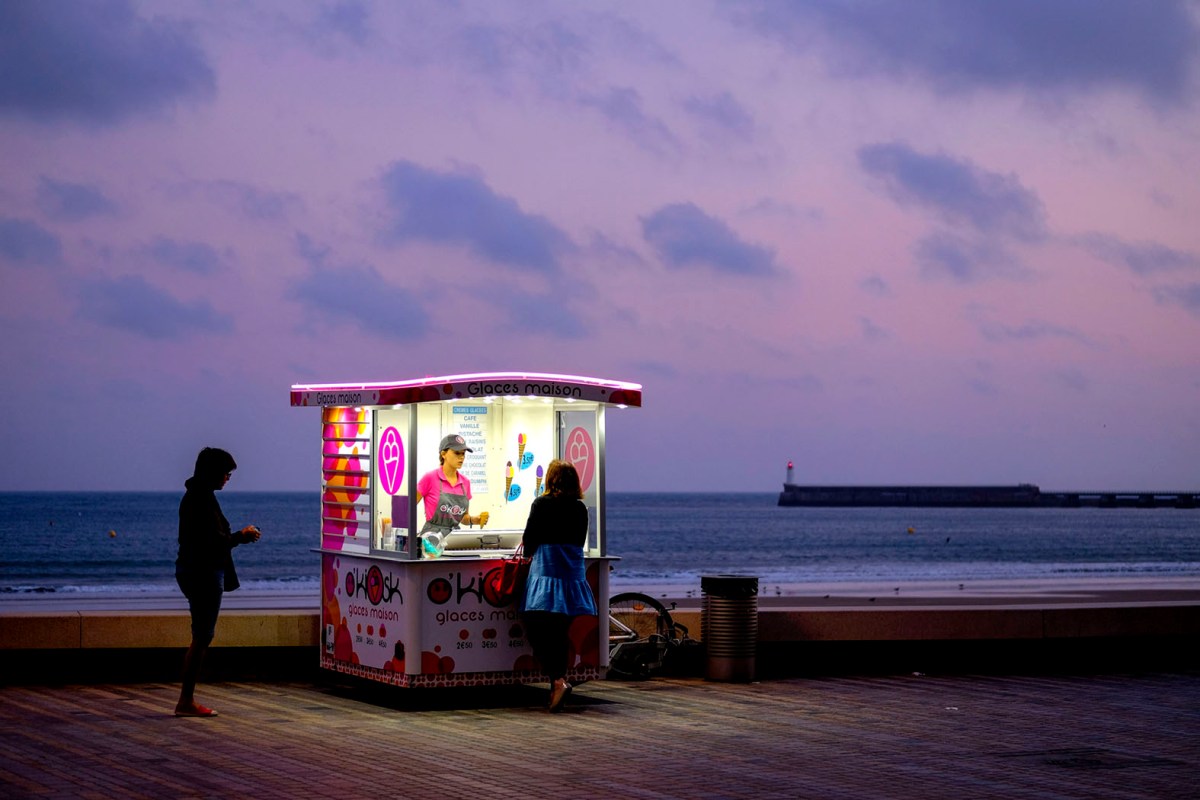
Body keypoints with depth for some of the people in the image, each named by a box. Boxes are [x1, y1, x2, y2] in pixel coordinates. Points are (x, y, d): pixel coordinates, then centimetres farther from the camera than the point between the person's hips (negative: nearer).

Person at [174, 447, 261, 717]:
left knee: (201, 636, 14)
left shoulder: (194, 495, 14)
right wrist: (241, 536, -6)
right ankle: (186, 701, 0)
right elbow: (215, 542, -21)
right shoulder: (203, 499, -18)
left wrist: (237, 536, 14)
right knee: (202, 637, -4)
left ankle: (187, 700, 16)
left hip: (191, 571, 10)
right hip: (204, 573, -10)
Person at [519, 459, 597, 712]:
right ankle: (559, 681, 13)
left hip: (546, 574, -5)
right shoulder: (580, 508, 9)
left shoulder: (542, 504, -4)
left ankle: (558, 681, -20)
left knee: (538, 631, -5)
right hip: (573, 576, 5)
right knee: (560, 634, 11)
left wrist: (531, 553, 24)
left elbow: (529, 540, 1)